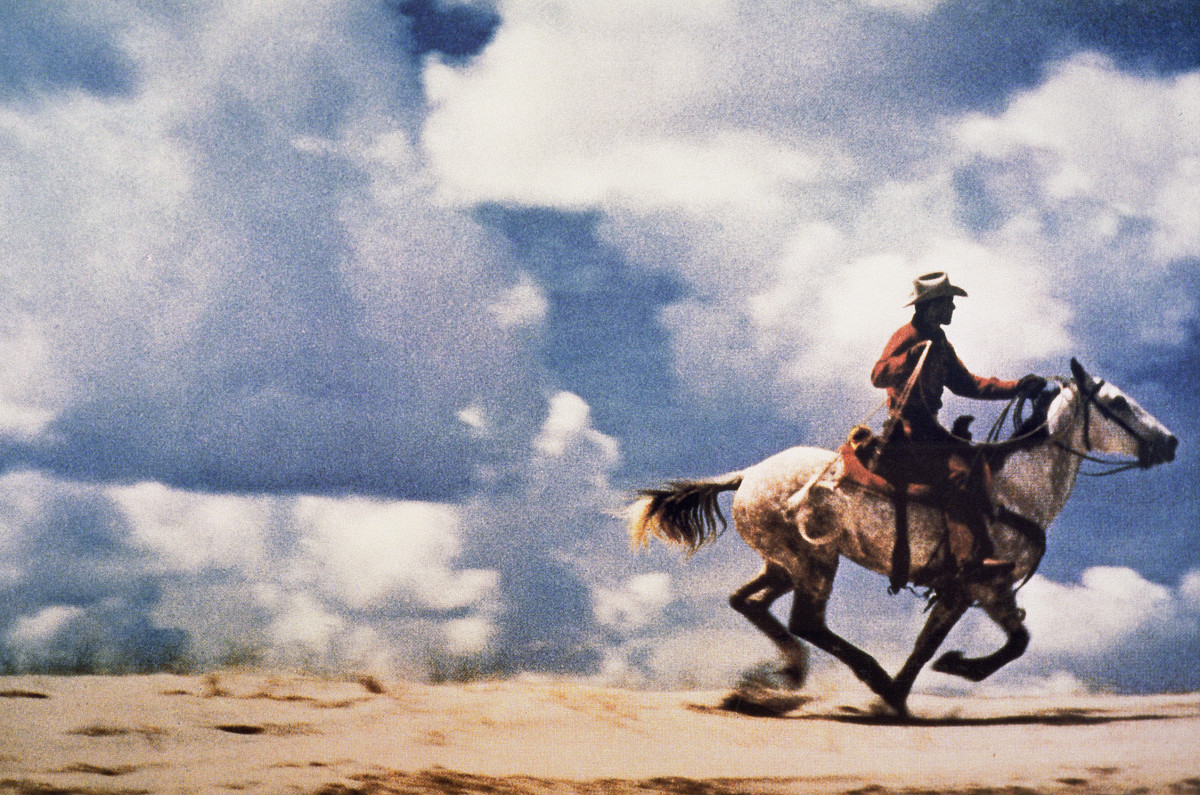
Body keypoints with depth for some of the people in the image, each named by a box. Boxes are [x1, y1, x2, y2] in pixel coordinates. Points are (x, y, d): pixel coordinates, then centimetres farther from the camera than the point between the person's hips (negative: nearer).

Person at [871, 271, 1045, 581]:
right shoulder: (908, 337, -11)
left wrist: (1016, 388, 18)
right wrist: (911, 357, -43)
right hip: (905, 437, -10)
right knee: (958, 471, -24)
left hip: (927, 432, 10)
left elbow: (966, 383, 25)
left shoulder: (939, 343, 18)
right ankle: (972, 559, -31)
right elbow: (879, 375, -26)